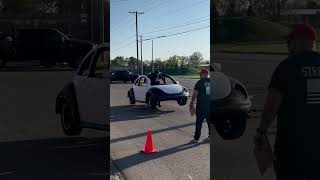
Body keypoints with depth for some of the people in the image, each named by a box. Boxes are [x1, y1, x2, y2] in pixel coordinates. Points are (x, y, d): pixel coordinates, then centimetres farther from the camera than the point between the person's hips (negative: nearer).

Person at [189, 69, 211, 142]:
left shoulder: (200, 82, -8)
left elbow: (195, 94, -9)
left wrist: (192, 103, -1)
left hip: (201, 106, -4)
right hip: (210, 105, 4)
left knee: (199, 121, 4)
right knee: (210, 121, 16)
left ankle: (196, 138, 9)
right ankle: (211, 135, 22)